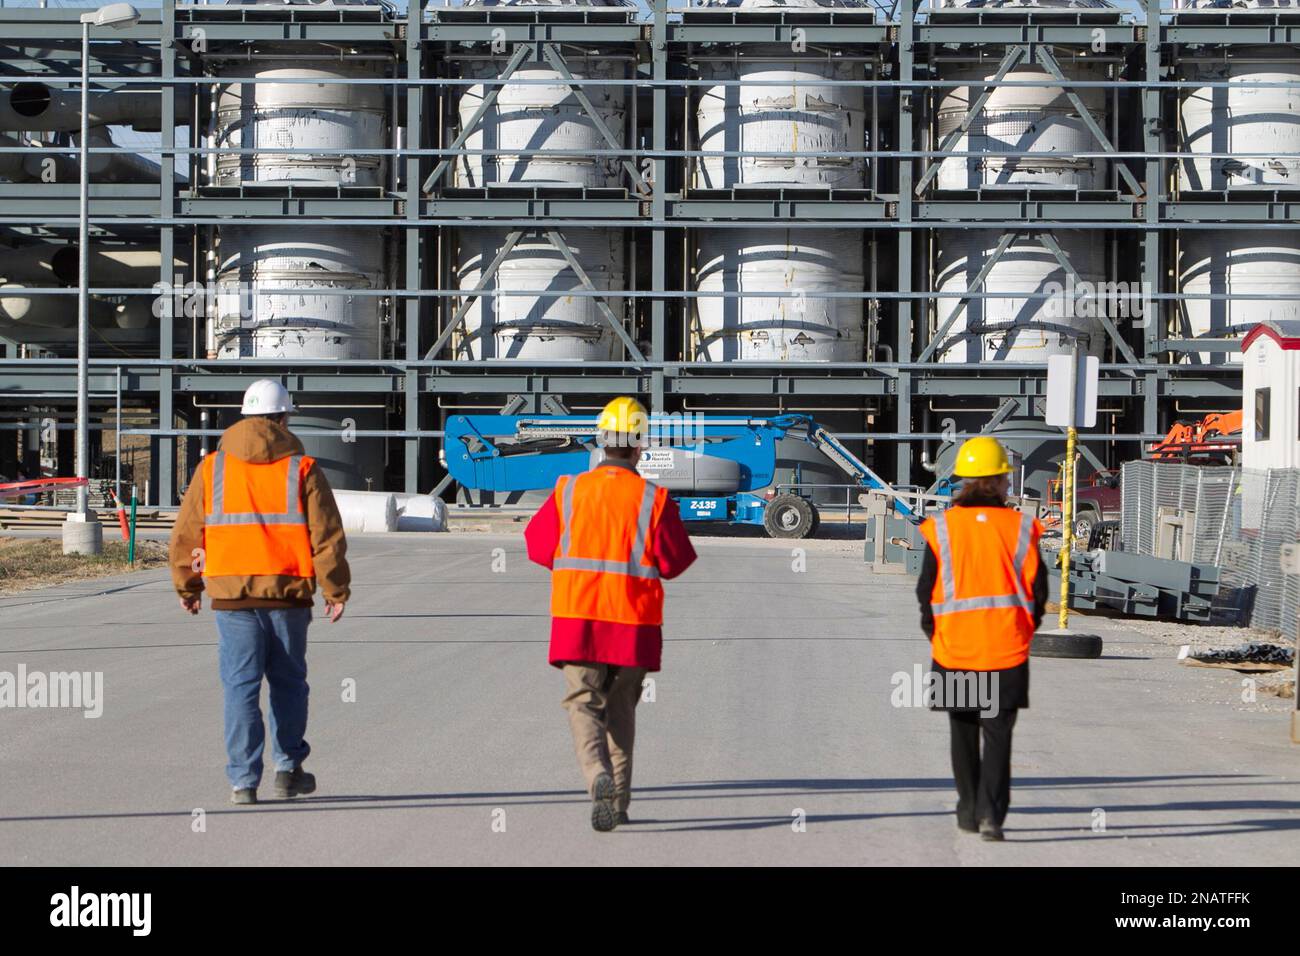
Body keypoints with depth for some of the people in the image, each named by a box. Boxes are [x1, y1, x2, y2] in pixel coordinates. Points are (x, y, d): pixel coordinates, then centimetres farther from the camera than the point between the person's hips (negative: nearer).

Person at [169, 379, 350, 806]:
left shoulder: (212, 468, 4)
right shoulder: (302, 469, -1)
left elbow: (186, 534, 7)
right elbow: (327, 535, -2)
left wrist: (187, 586, 19)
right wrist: (336, 591, 6)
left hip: (231, 594, 1)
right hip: (288, 594, 0)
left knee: (240, 686, 2)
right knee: (288, 682, 14)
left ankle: (243, 780, -1)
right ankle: (288, 770, 19)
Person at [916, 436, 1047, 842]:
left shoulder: (942, 528, -4)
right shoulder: (1020, 527, -3)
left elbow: (927, 592, -1)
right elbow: (1037, 590, 1)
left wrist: (935, 634, 14)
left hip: (954, 649, 1)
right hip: (1007, 649, -1)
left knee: (963, 733, 16)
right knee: (998, 735, 3)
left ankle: (969, 812, 23)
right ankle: (991, 813, -12)